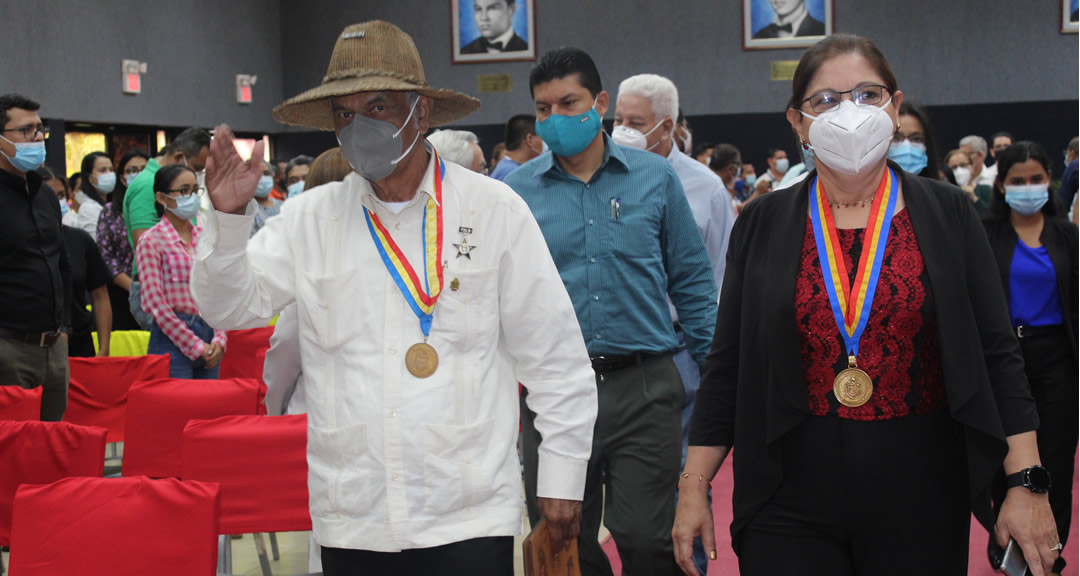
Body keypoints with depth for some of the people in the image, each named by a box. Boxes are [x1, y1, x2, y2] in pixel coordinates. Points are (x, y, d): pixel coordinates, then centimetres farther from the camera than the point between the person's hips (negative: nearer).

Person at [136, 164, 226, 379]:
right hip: (173, 339, -5)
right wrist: (196, 346, -10)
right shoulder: (151, 241, -4)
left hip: (209, 334, 5)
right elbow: (155, 303, -9)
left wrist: (219, 340, -2)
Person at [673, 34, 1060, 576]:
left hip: (922, 501, 0)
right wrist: (693, 486, 1)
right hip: (789, 503, 0)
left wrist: (1027, 484, -6)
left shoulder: (946, 214, 2)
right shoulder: (762, 225, 4)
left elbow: (997, 356, 1)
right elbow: (726, 368, 5)